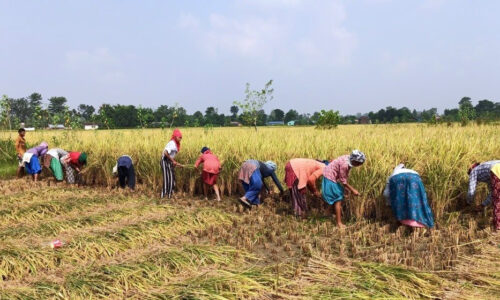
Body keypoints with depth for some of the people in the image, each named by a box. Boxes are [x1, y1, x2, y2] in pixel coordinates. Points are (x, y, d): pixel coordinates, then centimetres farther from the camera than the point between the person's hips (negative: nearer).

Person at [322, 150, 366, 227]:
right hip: (330, 178, -9)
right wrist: (353, 190, -13)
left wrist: (346, 188, 7)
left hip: (331, 176, 9)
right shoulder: (345, 164, -31)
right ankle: (339, 223, 0)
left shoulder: (349, 160, -5)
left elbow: (345, 176, 5)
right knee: (338, 199, -5)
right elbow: (343, 180, -21)